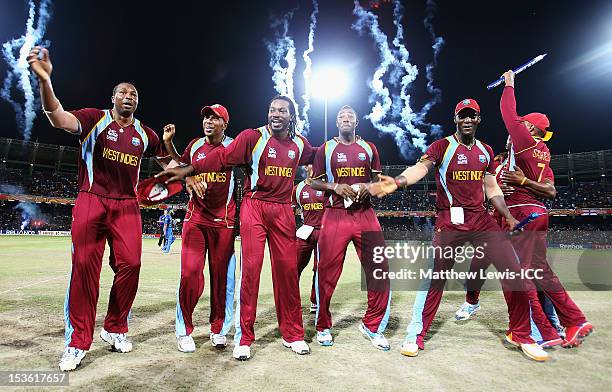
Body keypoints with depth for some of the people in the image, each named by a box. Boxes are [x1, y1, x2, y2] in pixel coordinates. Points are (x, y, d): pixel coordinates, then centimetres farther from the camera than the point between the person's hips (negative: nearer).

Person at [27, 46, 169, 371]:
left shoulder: (144, 133, 13)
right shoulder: (94, 118, 2)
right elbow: (59, 119, -18)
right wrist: (44, 80, -32)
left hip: (127, 206, 3)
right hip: (91, 201, -3)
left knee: (130, 265, -5)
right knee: (84, 267, -4)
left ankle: (115, 329, 16)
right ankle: (77, 343, 9)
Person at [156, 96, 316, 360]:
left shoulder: (300, 144, 11)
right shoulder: (253, 136, -3)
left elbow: (314, 158, 33)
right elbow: (222, 157, -11)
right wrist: (187, 171, -18)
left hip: (283, 210, 4)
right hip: (254, 207, -3)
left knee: (287, 270, 5)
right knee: (250, 268, -5)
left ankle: (293, 334, 21)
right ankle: (244, 339, 10)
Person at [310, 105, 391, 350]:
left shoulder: (369, 148, 14)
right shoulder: (326, 149, 8)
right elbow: (314, 182, 7)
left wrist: (368, 187, -4)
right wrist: (336, 187, -10)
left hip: (365, 214, 3)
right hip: (335, 215, -2)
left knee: (379, 270, 0)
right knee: (327, 273, 0)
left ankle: (372, 326, 20)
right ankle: (323, 327, 21)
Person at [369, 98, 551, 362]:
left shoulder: (486, 151, 15)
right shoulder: (442, 146, -2)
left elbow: (491, 187, 21)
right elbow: (421, 167, -22)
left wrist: (509, 216, 12)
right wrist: (397, 182, -41)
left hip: (481, 219, 5)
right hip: (449, 222, -5)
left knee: (513, 271, 2)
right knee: (434, 276, -5)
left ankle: (520, 335, 23)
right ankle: (416, 335, 11)